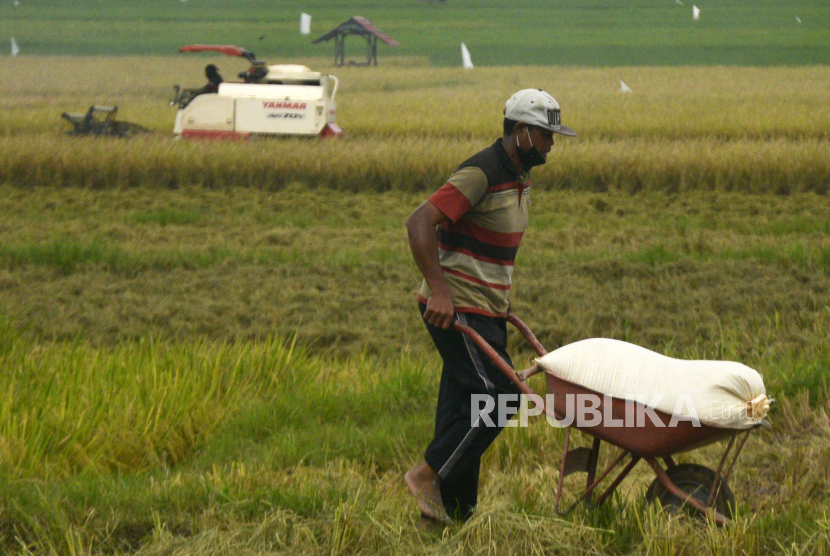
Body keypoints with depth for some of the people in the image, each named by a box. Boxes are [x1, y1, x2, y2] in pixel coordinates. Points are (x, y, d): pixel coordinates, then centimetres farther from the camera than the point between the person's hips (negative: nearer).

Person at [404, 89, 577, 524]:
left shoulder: (520, 178, 14)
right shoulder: (481, 174, -17)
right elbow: (419, 223, -25)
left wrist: (502, 301, 21)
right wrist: (439, 290, -30)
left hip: (486, 310, 9)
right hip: (457, 308, -9)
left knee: (463, 407, 9)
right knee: (498, 393, -14)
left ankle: (453, 510, 11)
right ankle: (428, 474, -5)